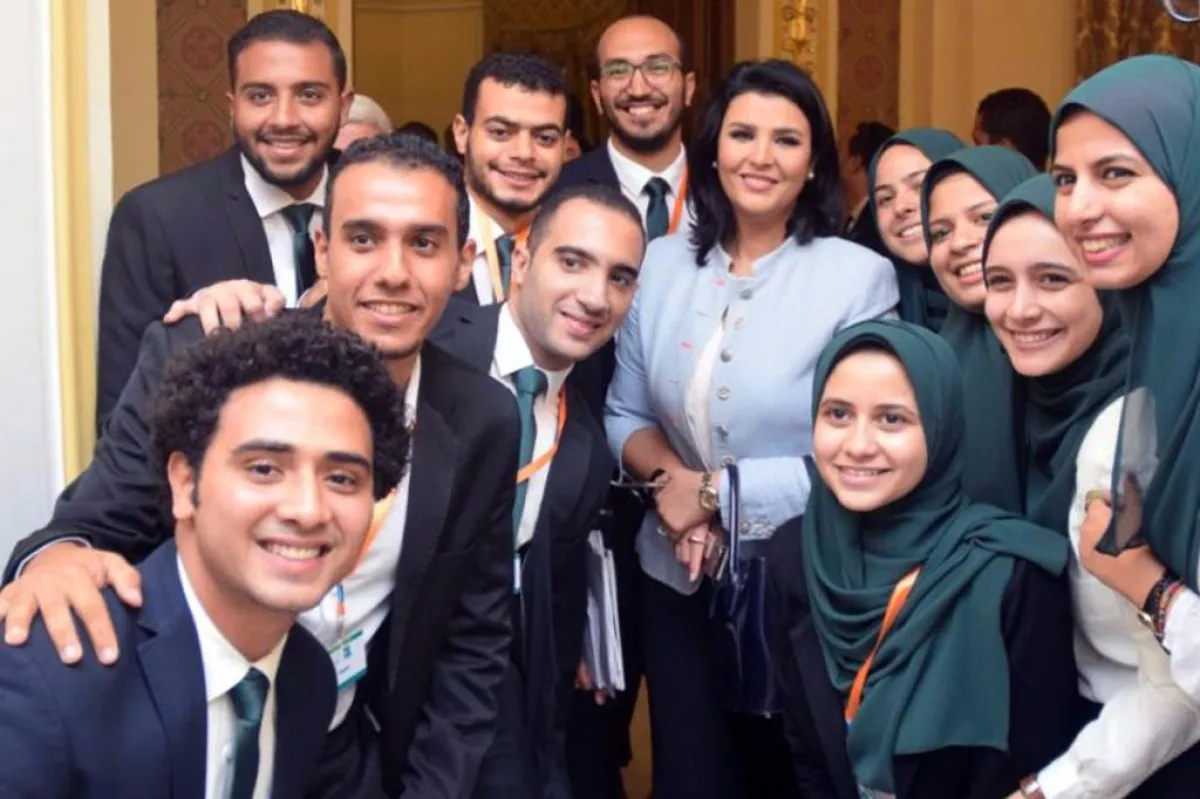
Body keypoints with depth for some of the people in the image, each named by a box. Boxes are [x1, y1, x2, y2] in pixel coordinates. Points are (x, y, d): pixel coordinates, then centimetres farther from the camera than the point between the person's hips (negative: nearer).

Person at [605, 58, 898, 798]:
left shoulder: (860, 276, -12)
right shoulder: (659, 263, 1)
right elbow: (623, 413, 7)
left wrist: (718, 491, -16)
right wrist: (668, 477, -13)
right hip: (677, 578, 3)